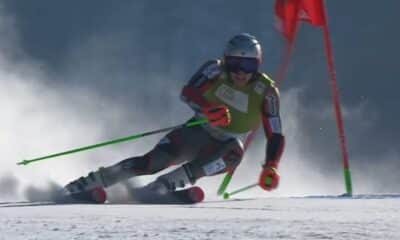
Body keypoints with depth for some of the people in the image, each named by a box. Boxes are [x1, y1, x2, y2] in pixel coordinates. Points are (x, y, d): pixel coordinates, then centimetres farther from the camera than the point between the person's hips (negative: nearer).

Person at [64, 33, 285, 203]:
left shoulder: (265, 92, -13)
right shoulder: (215, 70, -11)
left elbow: (276, 136, -12)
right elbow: (188, 92, -23)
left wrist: (271, 168, -29)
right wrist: (208, 109, -43)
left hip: (225, 146, 0)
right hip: (197, 134, 0)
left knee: (235, 153, -36)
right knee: (155, 161, -25)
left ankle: (162, 186, -41)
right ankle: (94, 181, -13)